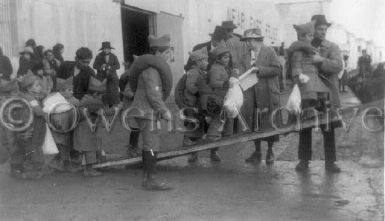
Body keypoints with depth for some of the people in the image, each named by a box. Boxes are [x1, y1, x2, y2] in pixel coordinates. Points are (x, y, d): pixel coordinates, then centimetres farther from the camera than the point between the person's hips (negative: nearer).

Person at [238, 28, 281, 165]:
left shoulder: (269, 52, 1)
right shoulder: (245, 57, 14)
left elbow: (277, 70, -8)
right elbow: (242, 73, 7)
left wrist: (260, 70, -15)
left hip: (267, 94, -4)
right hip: (251, 96, 4)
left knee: (269, 124, 1)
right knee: (254, 125, 6)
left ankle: (270, 152, 16)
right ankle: (257, 152, 18)